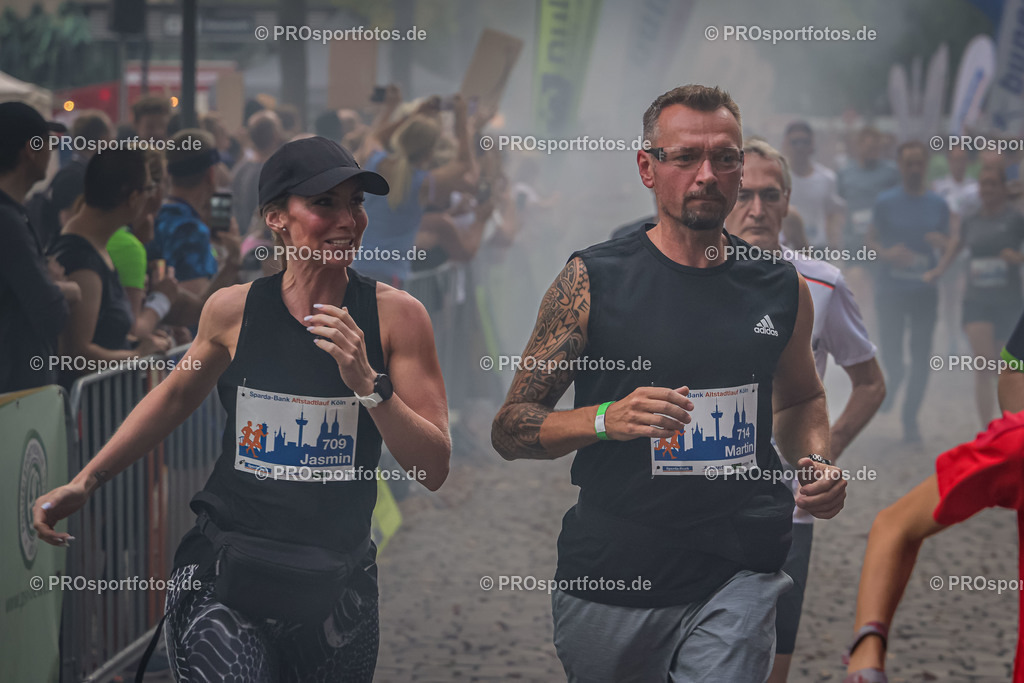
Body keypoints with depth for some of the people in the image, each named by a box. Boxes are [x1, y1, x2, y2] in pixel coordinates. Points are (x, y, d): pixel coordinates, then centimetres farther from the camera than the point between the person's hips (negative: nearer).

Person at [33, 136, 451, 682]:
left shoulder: (396, 315, -6)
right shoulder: (234, 310, -3)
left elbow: (433, 470, -8)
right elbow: (176, 396, 18)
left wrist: (367, 383, -22)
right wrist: (85, 482, 17)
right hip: (222, 575, 0)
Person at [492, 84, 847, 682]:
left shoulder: (781, 287, 6)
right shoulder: (594, 280, -4)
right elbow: (509, 430, -3)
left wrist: (817, 462, 5)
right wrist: (606, 419, -20)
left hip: (739, 575, 1)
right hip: (610, 575, -1)